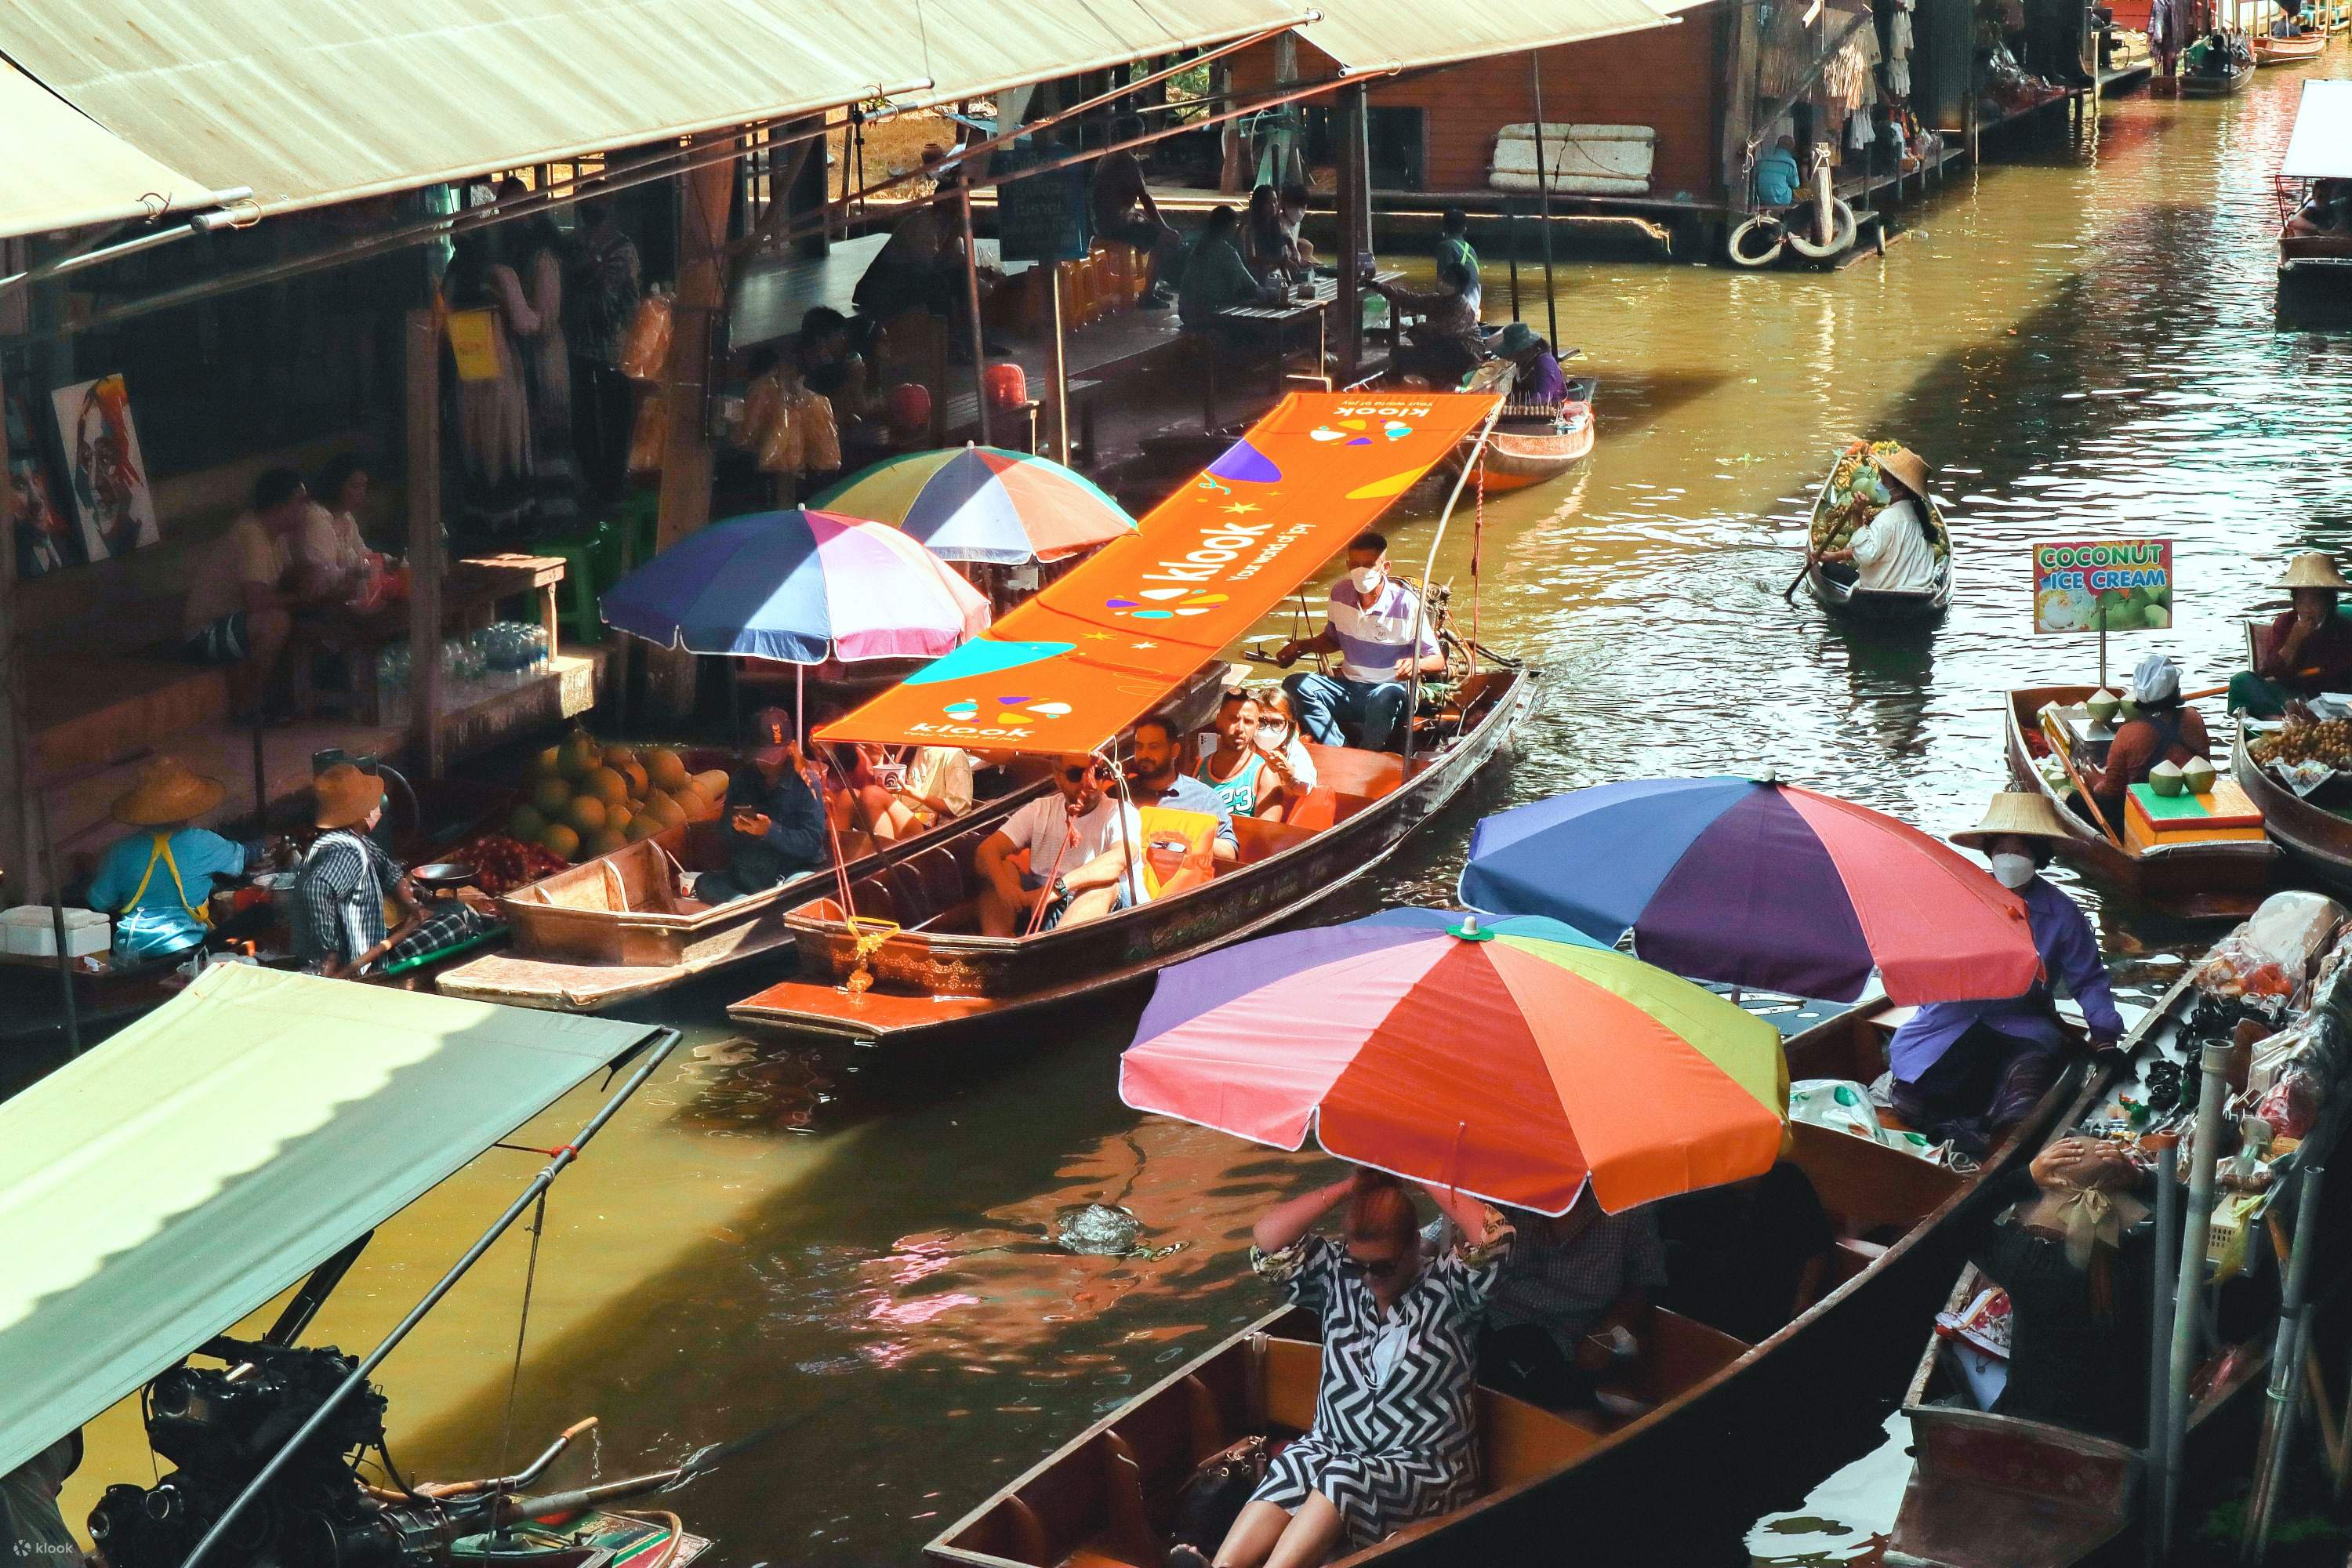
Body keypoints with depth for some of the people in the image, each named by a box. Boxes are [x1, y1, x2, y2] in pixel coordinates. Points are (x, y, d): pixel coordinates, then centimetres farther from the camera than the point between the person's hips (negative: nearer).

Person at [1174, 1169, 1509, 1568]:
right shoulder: (1337, 1275, 8)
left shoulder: (1448, 1283, -4)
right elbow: (1267, 1239, -5)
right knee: (1291, 1470, -31)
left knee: (1343, 1479, -35)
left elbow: (1494, 1238, -24)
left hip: (1424, 1465, -3)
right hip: (1332, 1445, 4)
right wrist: (1349, 1189, -6)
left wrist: (1427, 1183, -13)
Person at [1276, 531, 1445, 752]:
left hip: (1391, 688, -5)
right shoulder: (1340, 593, 3)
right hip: (1348, 689, 5)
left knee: (1385, 697, -40)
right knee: (1296, 685, -21)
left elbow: (1438, 661, -8)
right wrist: (1301, 647, 4)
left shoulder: (1406, 604, -12)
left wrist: (1416, 664, -31)